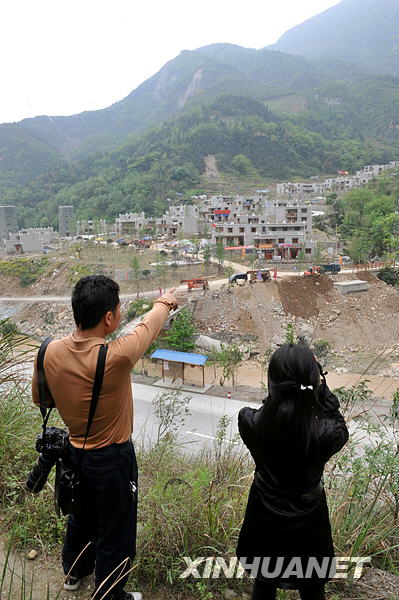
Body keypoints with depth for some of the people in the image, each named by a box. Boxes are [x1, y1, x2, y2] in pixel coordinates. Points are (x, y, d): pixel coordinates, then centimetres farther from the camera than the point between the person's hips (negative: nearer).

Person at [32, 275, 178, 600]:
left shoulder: (50, 352, -16)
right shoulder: (116, 356, -32)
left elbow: (40, 398, 2)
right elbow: (148, 326, -12)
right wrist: (165, 303, 7)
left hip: (75, 451, 6)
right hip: (112, 459, -6)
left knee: (81, 514, 31)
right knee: (115, 532, 18)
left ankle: (74, 571, 57)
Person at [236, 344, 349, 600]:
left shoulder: (249, 422, -28)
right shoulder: (324, 434, -32)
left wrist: (281, 390, -13)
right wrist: (322, 388, -14)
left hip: (265, 519, 1)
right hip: (308, 521, -1)